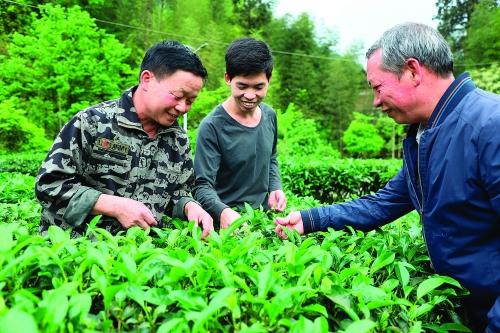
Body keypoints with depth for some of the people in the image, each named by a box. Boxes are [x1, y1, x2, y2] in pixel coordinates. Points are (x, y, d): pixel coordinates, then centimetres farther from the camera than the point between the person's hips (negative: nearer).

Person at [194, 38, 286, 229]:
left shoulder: (269, 115, 5)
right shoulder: (212, 127, -15)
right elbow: (203, 186, -16)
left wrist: (275, 187, 3)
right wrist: (223, 212, -34)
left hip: (265, 216, 5)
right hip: (228, 221, -4)